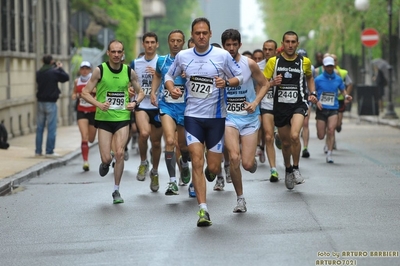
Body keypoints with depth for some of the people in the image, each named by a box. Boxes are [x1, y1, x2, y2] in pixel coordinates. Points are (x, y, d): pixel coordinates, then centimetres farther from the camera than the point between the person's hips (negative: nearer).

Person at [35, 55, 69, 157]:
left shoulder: (39, 73, 4)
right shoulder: (54, 72, -12)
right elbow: (66, 77, -3)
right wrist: (60, 68, 14)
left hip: (40, 102, 6)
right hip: (51, 103, -5)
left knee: (39, 128, 11)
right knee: (51, 128, -1)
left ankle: (38, 151, 13)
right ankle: (49, 151, -3)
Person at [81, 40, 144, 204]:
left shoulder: (129, 72, 1)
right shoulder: (100, 70, -5)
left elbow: (140, 92, 14)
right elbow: (85, 93, -3)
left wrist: (135, 102, -7)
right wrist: (99, 104, -19)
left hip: (123, 118, 1)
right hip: (104, 119, -1)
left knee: (119, 153, -12)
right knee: (106, 158, -5)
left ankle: (116, 191, 3)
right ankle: (105, 164, 36)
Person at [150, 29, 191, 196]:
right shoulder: (162, 61, 5)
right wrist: (153, 92, 13)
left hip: (185, 106, 0)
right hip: (166, 105, 0)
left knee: (183, 144, 13)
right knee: (170, 141, -19)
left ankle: (184, 163, 51)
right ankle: (172, 182, -17)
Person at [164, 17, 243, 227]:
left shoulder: (222, 55, -4)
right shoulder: (182, 56, 2)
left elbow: (239, 77, 3)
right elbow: (169, 76, 15)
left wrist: (226, 82, -18)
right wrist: (172, 89, -7)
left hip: (216, 117, -1)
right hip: (192, 115, 1)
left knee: (213, 167, 2)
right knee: (197, 161, -12)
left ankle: (212, 172, 42)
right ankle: (203, 209, -10)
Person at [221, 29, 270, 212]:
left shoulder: (249, 64, -5)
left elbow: (265, 84, 4)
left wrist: (255, 102, -10)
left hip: (249, 117, 0)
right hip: (228, 116, 0)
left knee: (247, 164, -6)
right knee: (234, 158, -19)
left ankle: (252, 160, 35)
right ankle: (240, 198, 1)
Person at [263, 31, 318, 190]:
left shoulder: (304, 62, 3)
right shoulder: (273, 61, 0)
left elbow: (309, 77, 24)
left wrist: (312, 93, 9)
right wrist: (273, 83, -19)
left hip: (299, 105, -1)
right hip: (280, 106, 1)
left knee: (294, 135, -25)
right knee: (285, 143, 11)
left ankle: (296, 168, -5)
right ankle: (288, 170, 36)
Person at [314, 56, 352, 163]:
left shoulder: (338, 79, 7)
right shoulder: (318, 79, 1)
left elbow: (343, 90, 21)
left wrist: (346, 96, -1)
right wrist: (316, 101, -14)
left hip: (333, 109, 1)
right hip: (321, 109, 0)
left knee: (331, 130, -21)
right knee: (321, 136, 0)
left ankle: (329, 154, -12)